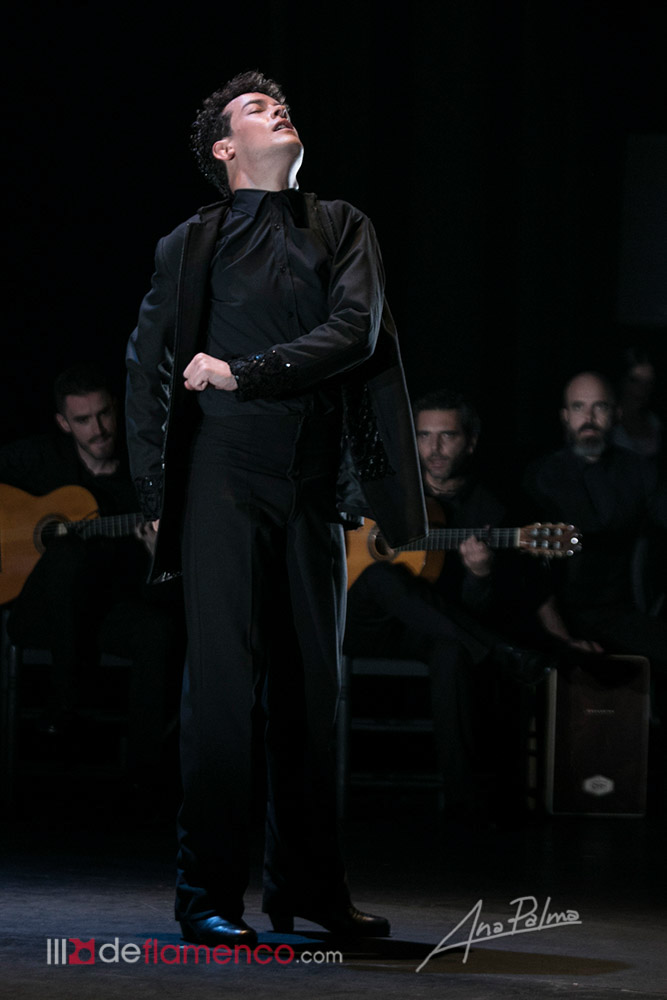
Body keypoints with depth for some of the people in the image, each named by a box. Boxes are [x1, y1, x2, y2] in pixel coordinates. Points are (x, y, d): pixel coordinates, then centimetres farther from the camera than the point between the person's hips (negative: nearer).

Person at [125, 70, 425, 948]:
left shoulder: (343, 230, 13)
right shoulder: (191, 246, 8)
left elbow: (356, 332, -2)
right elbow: (149, 366, 9)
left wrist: (241, 373, -8)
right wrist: (157, 495, 3)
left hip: (313, 481, 3)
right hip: (224, 474, -3)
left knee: (314, 685, 4)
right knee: (224, 676, -10)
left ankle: (308, 885, 12)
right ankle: (208, 892, -8)